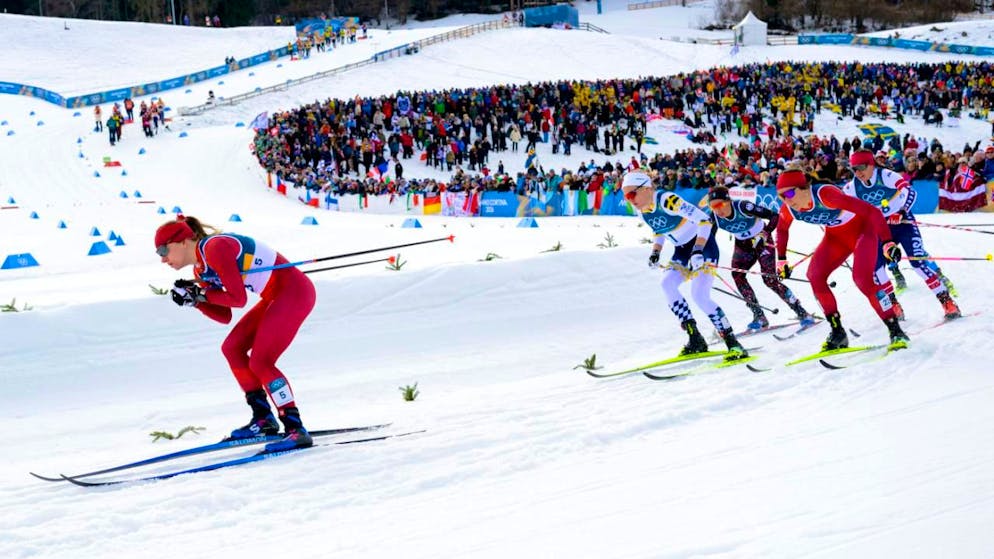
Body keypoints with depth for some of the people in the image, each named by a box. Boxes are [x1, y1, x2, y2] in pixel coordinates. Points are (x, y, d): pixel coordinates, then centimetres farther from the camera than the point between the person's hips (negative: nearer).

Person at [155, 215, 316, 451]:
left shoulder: (215, 248, -19)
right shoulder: (200, 270, 10)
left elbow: (238, 298, -21)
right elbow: (224, 316, 11)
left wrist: (201, 293, -13)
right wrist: (194, 299, -2)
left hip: (294, 292, -10)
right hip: (275, 297, 10)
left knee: (260, 363, -14)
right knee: (232, 348, 12)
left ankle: (296, 430, -13)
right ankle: (263, 419, 19)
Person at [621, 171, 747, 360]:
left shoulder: (668, 201, -26)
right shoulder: (643, 211, 0)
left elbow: (704, 220, -27)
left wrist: (698, 250, -35)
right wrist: (655, 252, 3)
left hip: (703, 243, -8)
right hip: (682, 250, 8)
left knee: (699, 295, -21)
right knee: (667, 283, -14)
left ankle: (733, 344, -14)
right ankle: (696, 339, -9)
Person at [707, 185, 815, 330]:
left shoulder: (743, 207, -32)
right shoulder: (715, 217, -18)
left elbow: (774, 216, -29)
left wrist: (765, 233, -41)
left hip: (762, 242, -5)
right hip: (743, 246, 5)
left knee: (770, 279, -15)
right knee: (737, 275, -15)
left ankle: (802, 313, -5)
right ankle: (759, 316, -6)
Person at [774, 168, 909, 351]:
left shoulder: (825, 195, -36)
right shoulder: (788, 209, -16)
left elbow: (872, 211, -37)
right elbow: (782, 229, 11)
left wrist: (887, 242, -41)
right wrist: (781, 259, 10)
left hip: (861, 229, -7)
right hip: (836, 236, 7)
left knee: (862, 279, -24)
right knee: (814, 275, -10)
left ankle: (896, 331, -13)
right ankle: (838, 333, 0)